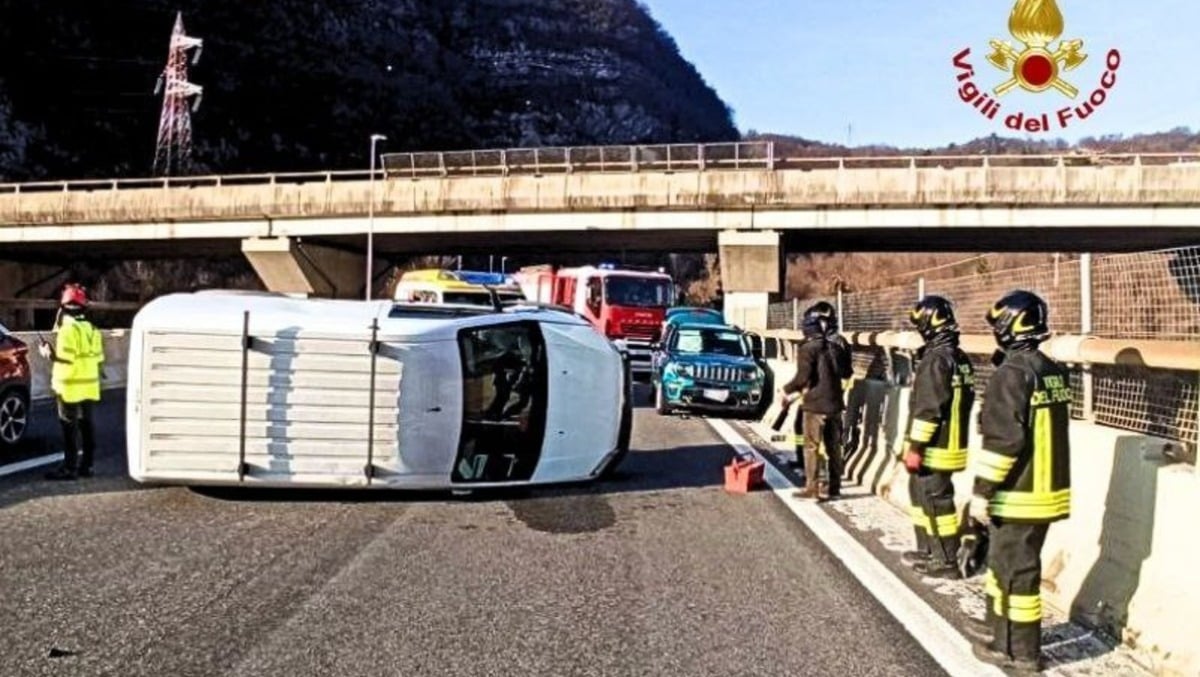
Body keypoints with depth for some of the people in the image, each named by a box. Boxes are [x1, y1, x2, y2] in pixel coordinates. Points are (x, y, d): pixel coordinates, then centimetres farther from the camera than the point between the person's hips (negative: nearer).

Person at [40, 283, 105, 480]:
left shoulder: (69, 330, -14)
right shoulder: (92, 329, 11)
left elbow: (65, 360, -19)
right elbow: (99, 361, 11)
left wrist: (49, 354, -5)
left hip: (71, 388, -8)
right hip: (89, 386, 8)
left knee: (70, 428, -3)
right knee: (86, 425, 12)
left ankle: (70, 467, 0)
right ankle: (86, 465, 17)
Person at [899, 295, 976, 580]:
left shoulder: (936, 359, -19)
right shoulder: (960, 358, 10)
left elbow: (928, 409, -22)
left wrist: (915, 447, -18)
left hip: (934, 449, -10)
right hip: (952, 443, 10)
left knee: (936, 502, -1)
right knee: (922, 495, 20)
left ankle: (947, 561, 7)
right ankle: (928, 550, 30)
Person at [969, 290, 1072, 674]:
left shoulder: (1012, 373, -18)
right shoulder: (1053, 372, 9)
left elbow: (1003, 439, -22)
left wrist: (982, 490, -17)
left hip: (1018, 495, -9)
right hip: (1047, 488, 9)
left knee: (1015, 572, 2)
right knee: (1006, 565, 19)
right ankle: (1007, 641, 30)